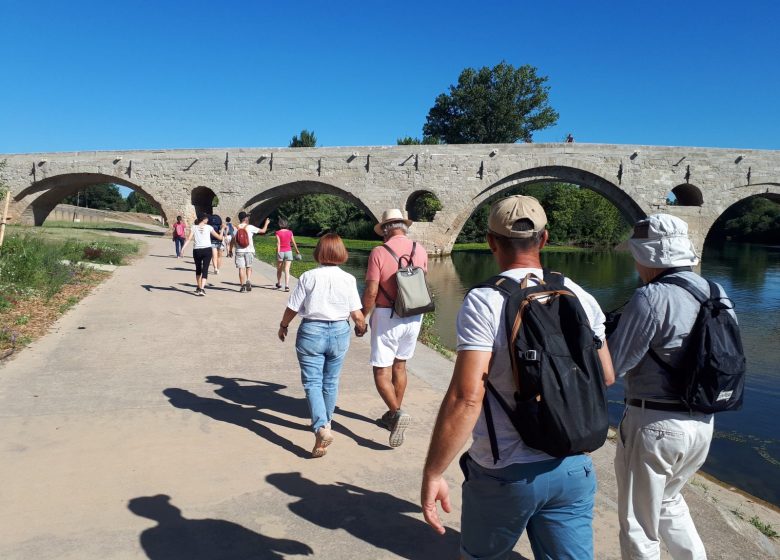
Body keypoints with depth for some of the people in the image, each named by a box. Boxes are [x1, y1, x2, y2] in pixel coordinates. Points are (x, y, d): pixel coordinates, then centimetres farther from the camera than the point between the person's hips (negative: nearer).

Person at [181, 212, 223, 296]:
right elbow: (219, 237, 5)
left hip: (197, 250, 2)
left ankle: (198, 287, 31)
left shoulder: (193, 228, 5)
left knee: (198, 269, 21)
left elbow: (189, 239, -8)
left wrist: (182, 248, -11)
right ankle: (201, 289, -18)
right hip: (207, 250, -2)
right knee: (205, 269, -3)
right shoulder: (208, 227, 2)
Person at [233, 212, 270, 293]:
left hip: (239, 251, 1)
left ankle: (243, 286, 3)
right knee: (249, 267, 13)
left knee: (241, 268, 4)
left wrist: (231, 250, 8)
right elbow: (263, 230, 1)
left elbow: (233, 240, -2)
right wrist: (266, 223, 19)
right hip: (249, 250, -1)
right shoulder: (250, 227, -3)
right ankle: (248, 281, -8)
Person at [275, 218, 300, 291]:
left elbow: (278, 243, -16)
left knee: (279, 269, 17)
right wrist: (297, 250, 23)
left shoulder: (278, 232, -7)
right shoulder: (290, 232, 2)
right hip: (288, 251, 1)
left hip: (280, 252, -1)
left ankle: (279, 283, 34)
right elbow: (293, 242, 10)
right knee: (287, 270, -3)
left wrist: (278, 252, -21)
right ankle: (287, 286, -14)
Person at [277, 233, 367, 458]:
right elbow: (357, 314, -6)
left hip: (311, 331, -2)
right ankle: (326, 421, 37)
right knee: (331, 381, 19)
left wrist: (283, 326, 14)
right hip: (339, 332, 3)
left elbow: (292, 308, -5)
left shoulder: (308, 277, -9)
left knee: (312, 382, 1)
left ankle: (321, 428, -17)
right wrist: (362, 327, 15)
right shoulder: (348, 279, -6)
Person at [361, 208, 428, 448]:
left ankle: (397, 413, -16)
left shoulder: (379, 252, -13)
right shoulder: (420, 250, 0)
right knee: (399, 366, 20)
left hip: (387, 316, -5)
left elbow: (371, 292, -15)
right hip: (414, 317, 5)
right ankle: (393, 415, 29)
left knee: (381, 372, 3)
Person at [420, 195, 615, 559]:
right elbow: (606, 377, 9)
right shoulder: (581, 298, -2)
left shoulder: (484, 302, -18)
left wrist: (433, 473, -17)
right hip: (573, 468, 4)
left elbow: (466, 397, -24)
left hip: (504, 472, -3)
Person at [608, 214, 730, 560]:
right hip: (702, 423, 8)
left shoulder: (651, 298, -20)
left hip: (654, 424, -8)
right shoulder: (717, 295, 4)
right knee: (667, 501, 31)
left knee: (639, 525, 10)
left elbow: (610, 366, -18)